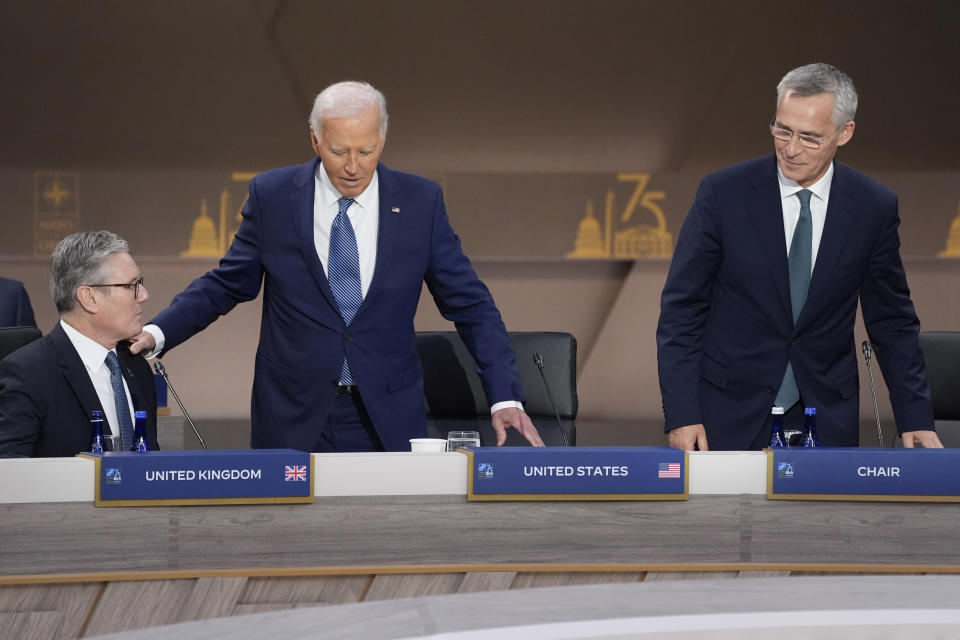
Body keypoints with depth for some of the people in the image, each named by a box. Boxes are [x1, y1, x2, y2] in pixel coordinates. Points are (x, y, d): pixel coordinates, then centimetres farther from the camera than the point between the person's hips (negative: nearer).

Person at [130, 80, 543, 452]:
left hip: (387, 420, 0)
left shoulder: (419, 202, -2)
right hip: (293, 416, 0)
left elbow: (470, 305, 1)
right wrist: (157, 332, -9)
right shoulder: (273, 195, -2)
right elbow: (227, 284, 6)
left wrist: (505, 397, -8)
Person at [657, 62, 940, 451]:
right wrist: (681, 414, -11)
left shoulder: (874, 208, -2)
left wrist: (915, 419, 0)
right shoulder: (723, 194, -7)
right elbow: (681, 309, -4)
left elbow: (892, 322, 7)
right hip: (731, 417, -1)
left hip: (827, 421, 1)